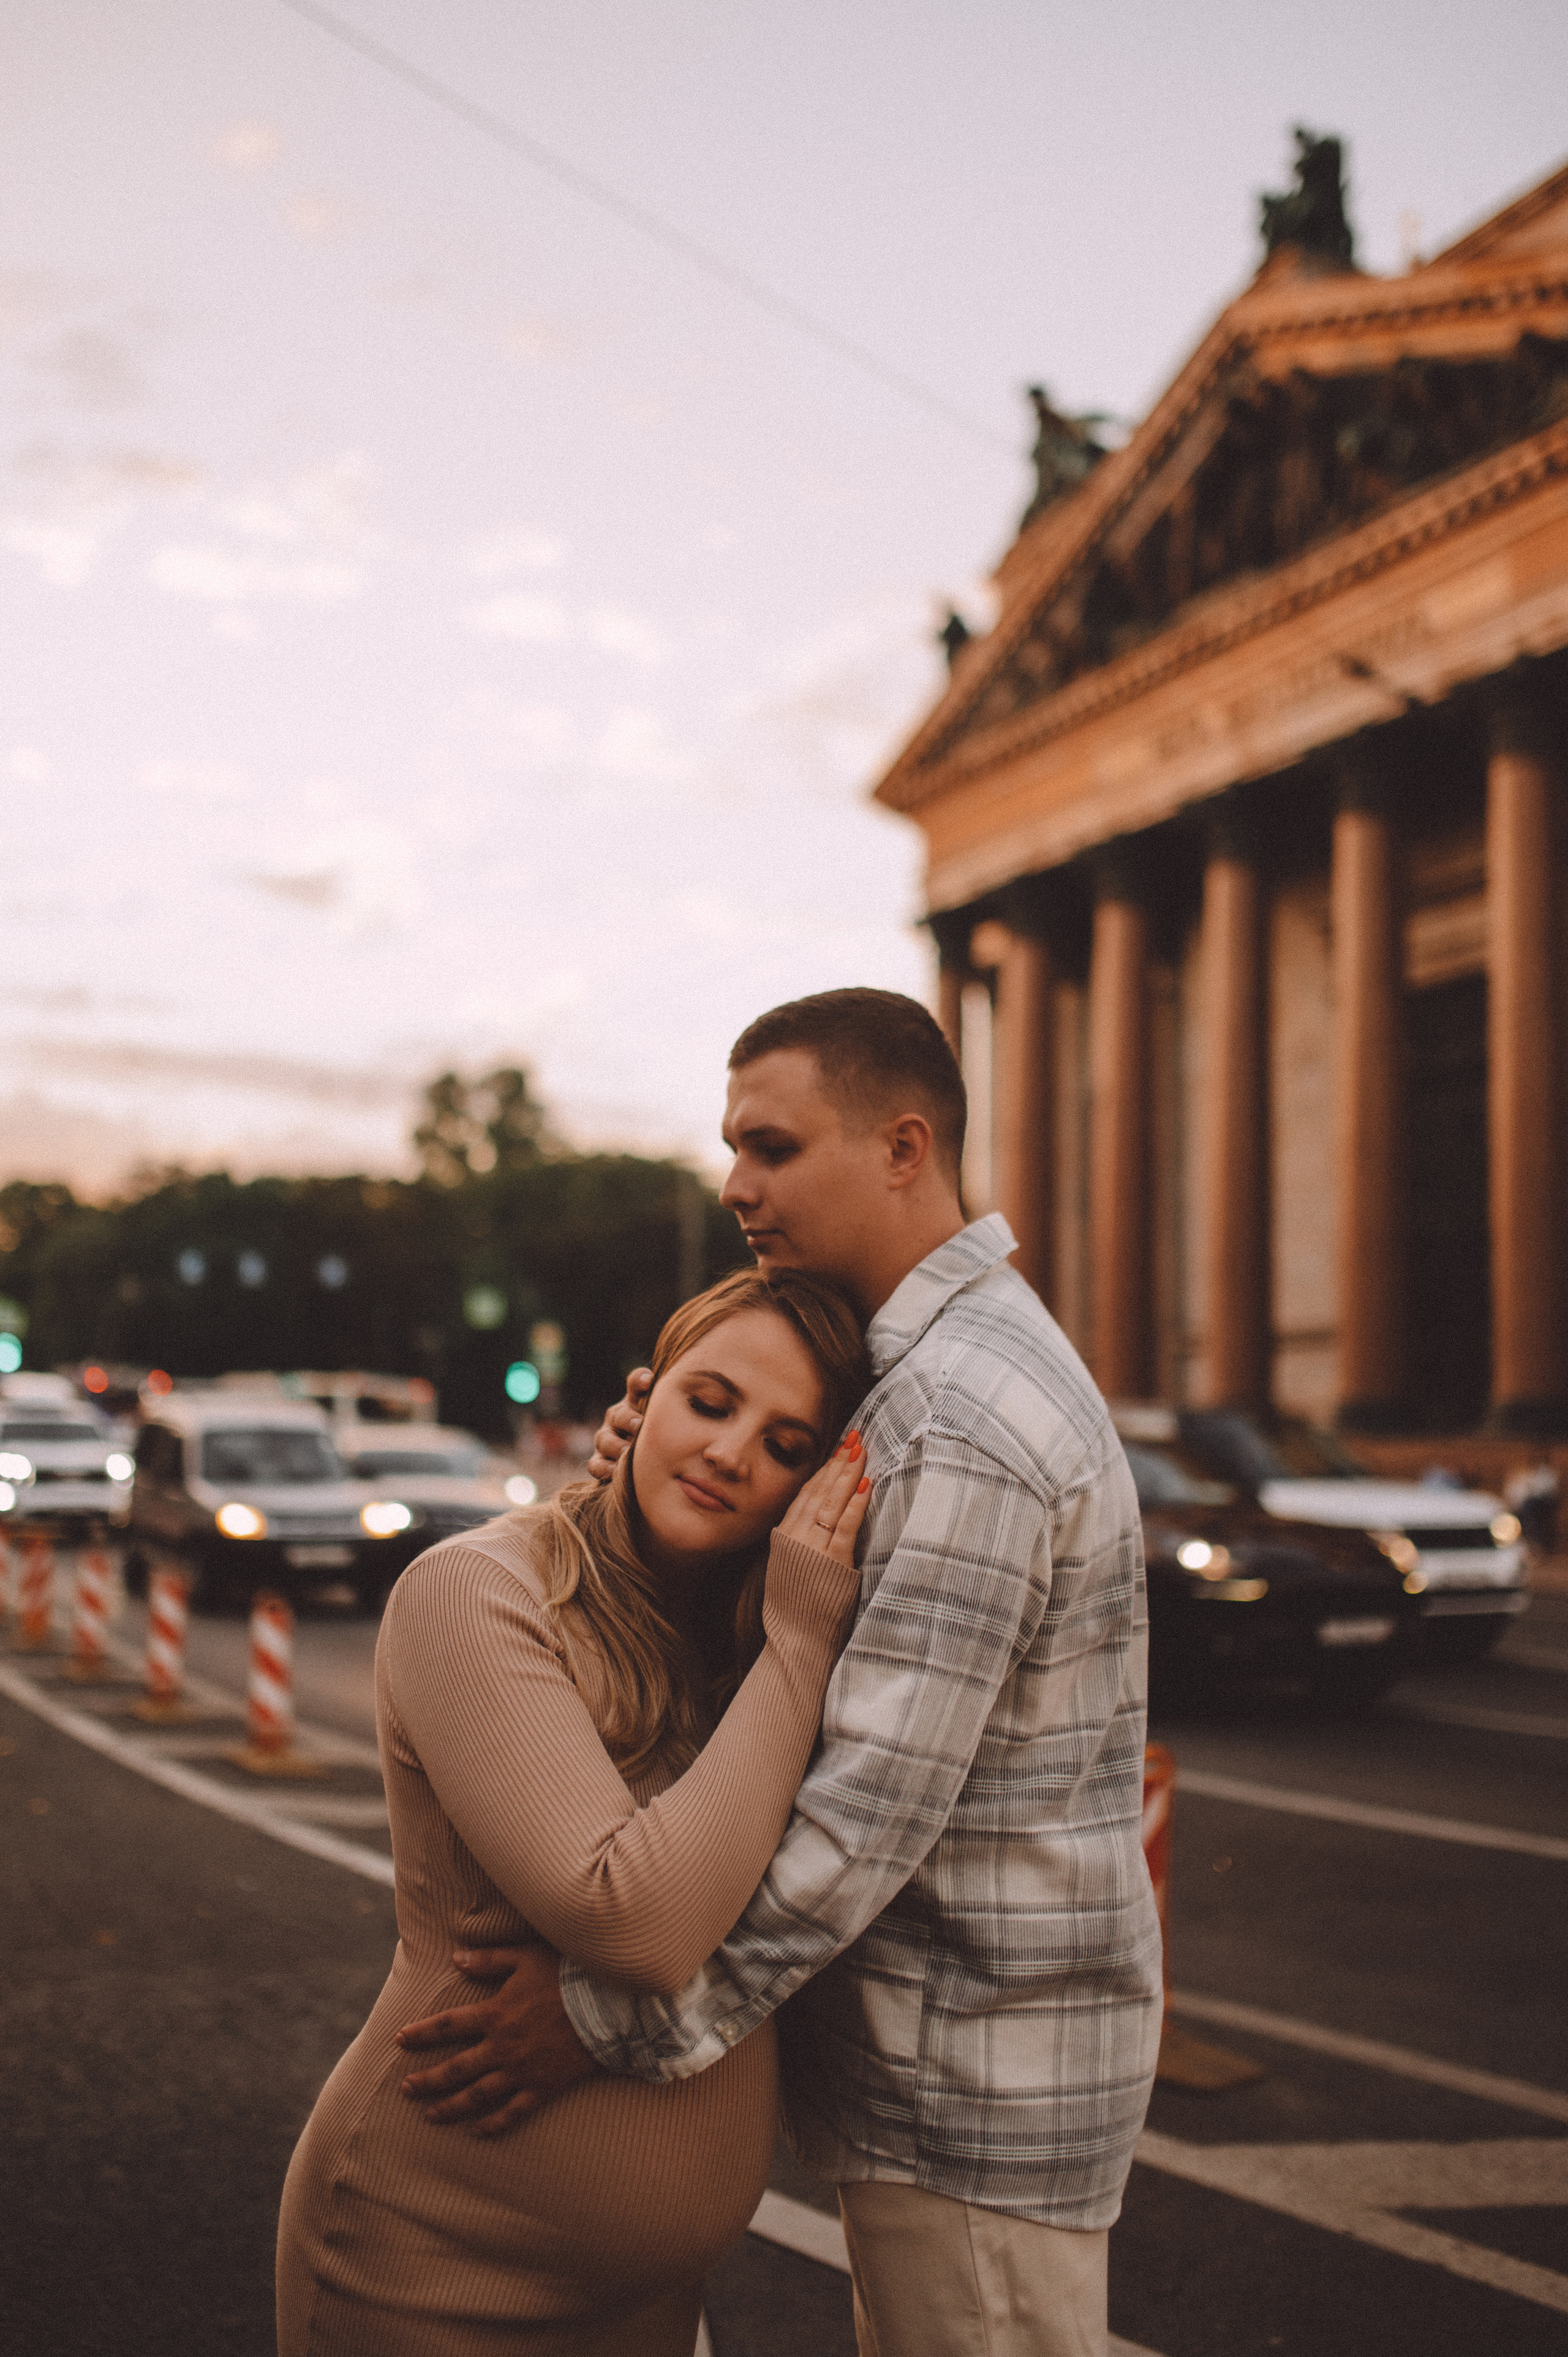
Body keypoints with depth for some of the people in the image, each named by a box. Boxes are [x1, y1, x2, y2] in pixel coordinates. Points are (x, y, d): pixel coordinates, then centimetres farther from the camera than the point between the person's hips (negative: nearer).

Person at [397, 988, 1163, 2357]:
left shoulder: (966, 1426, -22)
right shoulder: (963, 1361, 12)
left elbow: (876, 1798, -26)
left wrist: (618, 2015, -23)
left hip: (978, 2082, -10)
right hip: (942, 2043, 10)